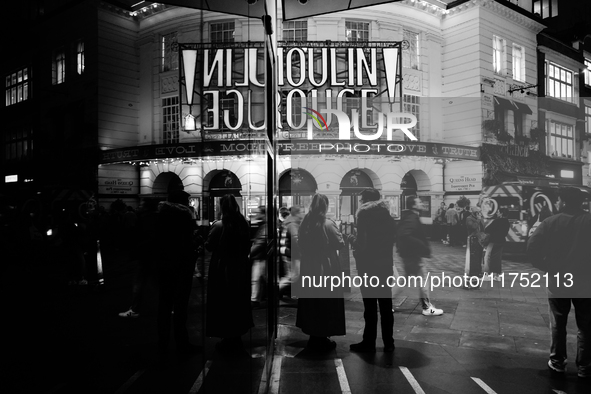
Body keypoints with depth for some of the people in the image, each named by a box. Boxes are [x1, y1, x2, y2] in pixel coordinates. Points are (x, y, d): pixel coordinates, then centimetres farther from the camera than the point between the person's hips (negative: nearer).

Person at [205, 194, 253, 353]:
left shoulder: (219, 225, -16)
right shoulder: (244, 224, -2)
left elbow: (209, 246, -7)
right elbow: (247, 246, 7)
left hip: (222, 270, -5)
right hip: (240, 269, 5)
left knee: (223, 304, 7)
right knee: (238, 302, 16)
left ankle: (228, 340, 13)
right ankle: (236, 338, 26)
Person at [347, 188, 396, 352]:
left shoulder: (364, 216, -12)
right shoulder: (388, 217, 6)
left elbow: (361, 243, -17)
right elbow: (392, 240, 9)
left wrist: (352, 239, 2)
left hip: (368, 266, -5)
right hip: (386, 265, 5)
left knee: (370, 306, 3)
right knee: (386, 305, 12)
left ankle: (369, 342, 11)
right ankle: (388, 343, 18)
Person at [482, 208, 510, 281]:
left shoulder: (497, 220, -16)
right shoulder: (507, 222, 7)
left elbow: (486, 230, -16)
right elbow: (505, 233, 15)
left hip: (493, 241, -7)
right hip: (501, 241, 7)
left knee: (488, 257, 1)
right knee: (498, 258, 13)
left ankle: (487, 274, -1)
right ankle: (496, 275, 16)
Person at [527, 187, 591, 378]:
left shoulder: (551, 222, -6)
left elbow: (532, 247, -12)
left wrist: (546, 267, 0)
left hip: (557, 279, 0)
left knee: (558, 324, 14)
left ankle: (557, 363, 20)